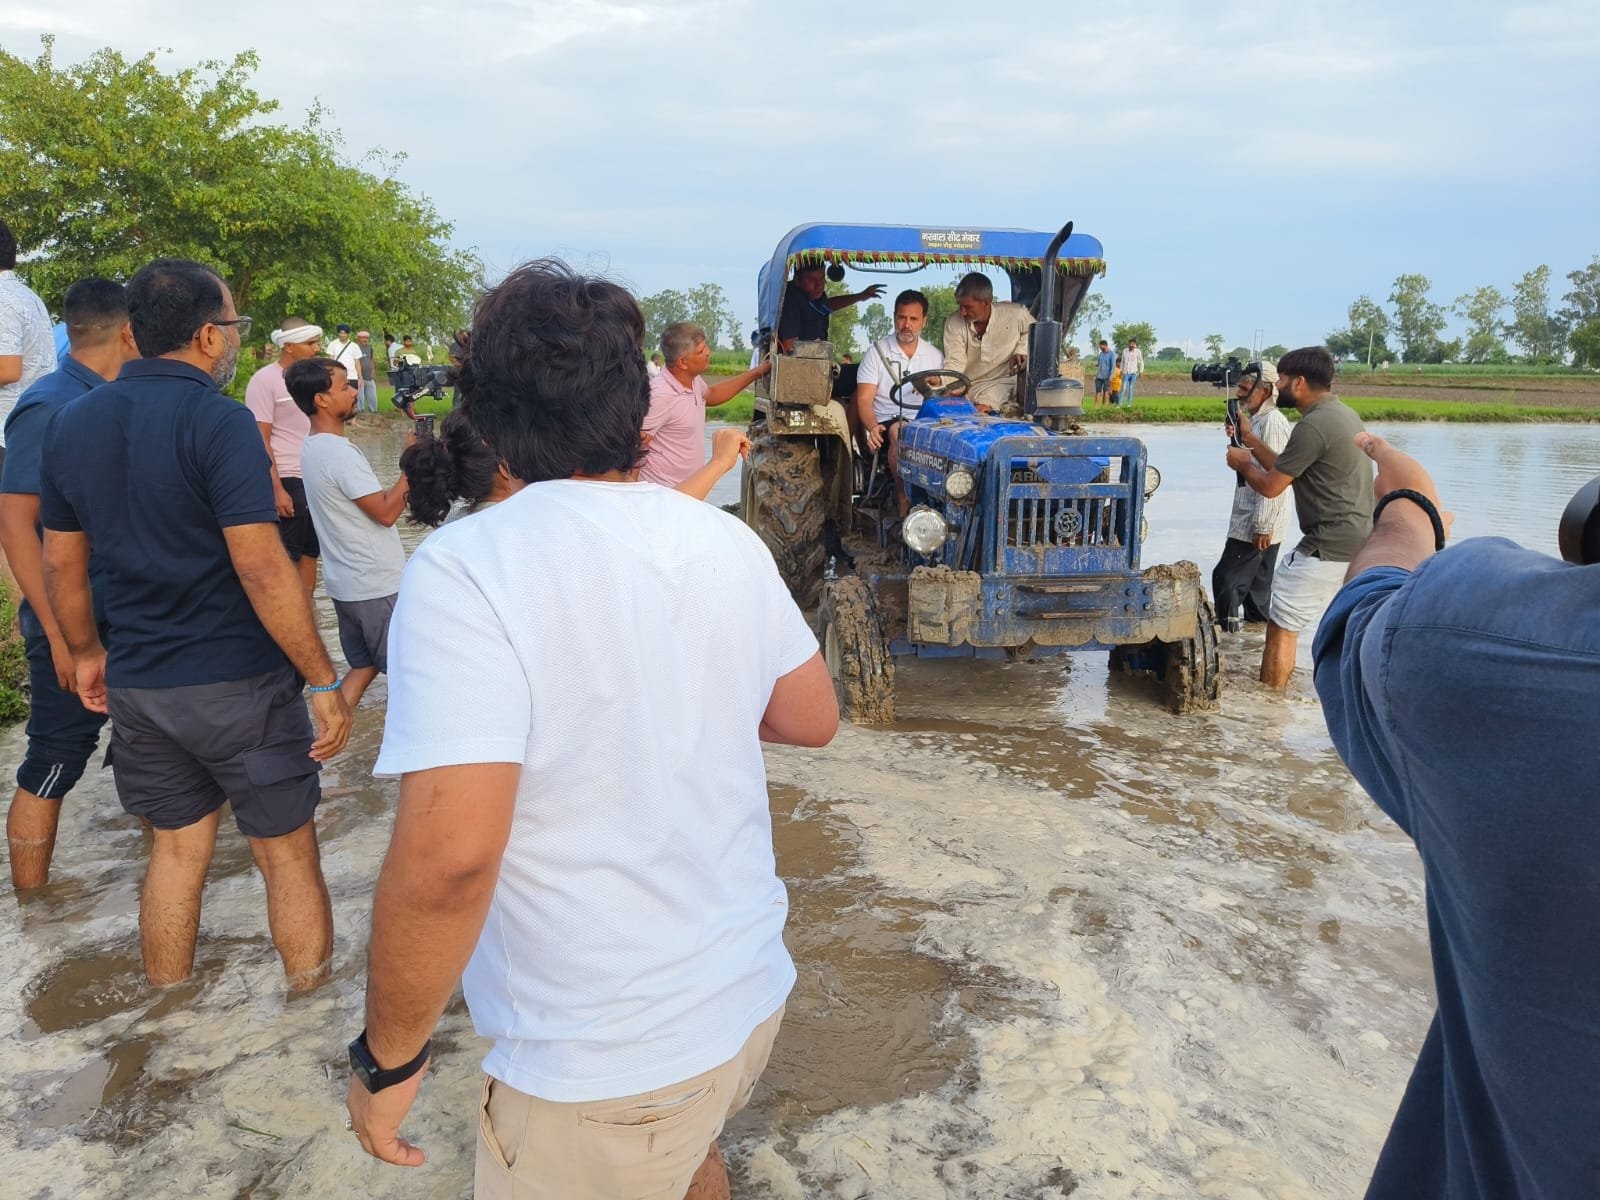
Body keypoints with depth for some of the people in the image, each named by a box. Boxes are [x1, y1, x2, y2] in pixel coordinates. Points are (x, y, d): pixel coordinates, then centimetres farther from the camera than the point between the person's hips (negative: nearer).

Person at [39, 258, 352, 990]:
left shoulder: (71, 423, 5)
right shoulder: (218, 421, -16)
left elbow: (61, 563, 12)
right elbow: (262, 570, -22)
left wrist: (87, 652, 25)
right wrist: (324, 681, -17)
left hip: (137, 686, 6)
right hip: (239, 683, -6)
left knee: (176, 847, 19)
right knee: (287, 854, 8)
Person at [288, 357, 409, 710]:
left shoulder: (313, 448, 9)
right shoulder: (339, 452, -22)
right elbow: (386, 511, -20)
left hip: (347, 583, 9)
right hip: (376, 586, -9)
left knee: (363, 666, 18)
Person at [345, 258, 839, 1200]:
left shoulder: (466, 569, -22)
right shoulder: (731, 541, -4)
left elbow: (450, 853, -28)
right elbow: (813, 720, 7)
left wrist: (388, 1057, -13)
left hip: (603, 1068, -5)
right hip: (752, 994, 6)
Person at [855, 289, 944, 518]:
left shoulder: (935, 356, 16)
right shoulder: (877, 352, 6)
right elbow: (864, 399, -3)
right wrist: (872, 427, -23)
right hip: (886, 422, -2)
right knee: (901, 434, -38)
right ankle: (904, 500, -30)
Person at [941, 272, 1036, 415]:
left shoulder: (1016, 314, -11)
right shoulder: (953, 323, -10)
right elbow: (954, 364, -11)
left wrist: (1021, 350, -9)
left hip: (1012, 379, 1)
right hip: (975, 386, -1)